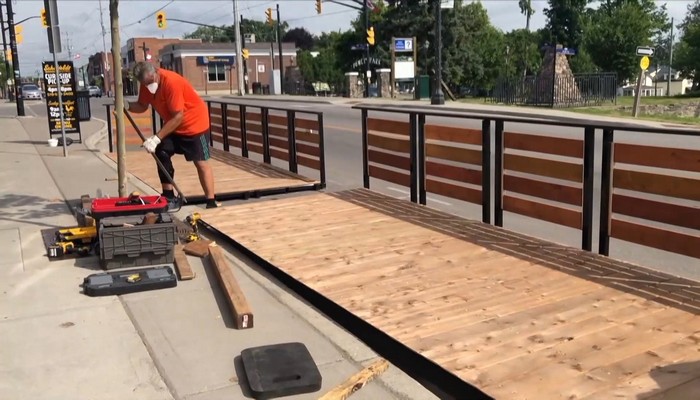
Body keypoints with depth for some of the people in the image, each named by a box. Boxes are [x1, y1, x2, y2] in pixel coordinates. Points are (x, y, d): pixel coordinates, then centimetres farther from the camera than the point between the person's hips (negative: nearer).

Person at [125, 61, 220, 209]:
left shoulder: (171, 82, -32)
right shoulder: (146, 83, -9)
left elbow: (178, 117, -30)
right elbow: (142, 106, 2)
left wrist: (157, 137, -31)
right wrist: (127, 105, -21)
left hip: (194, 122, -8)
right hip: (172, 124, 8)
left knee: (201, 162, -8)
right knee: (162, 154, 6)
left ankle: (211, 202, -5)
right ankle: (168, 196, 17)